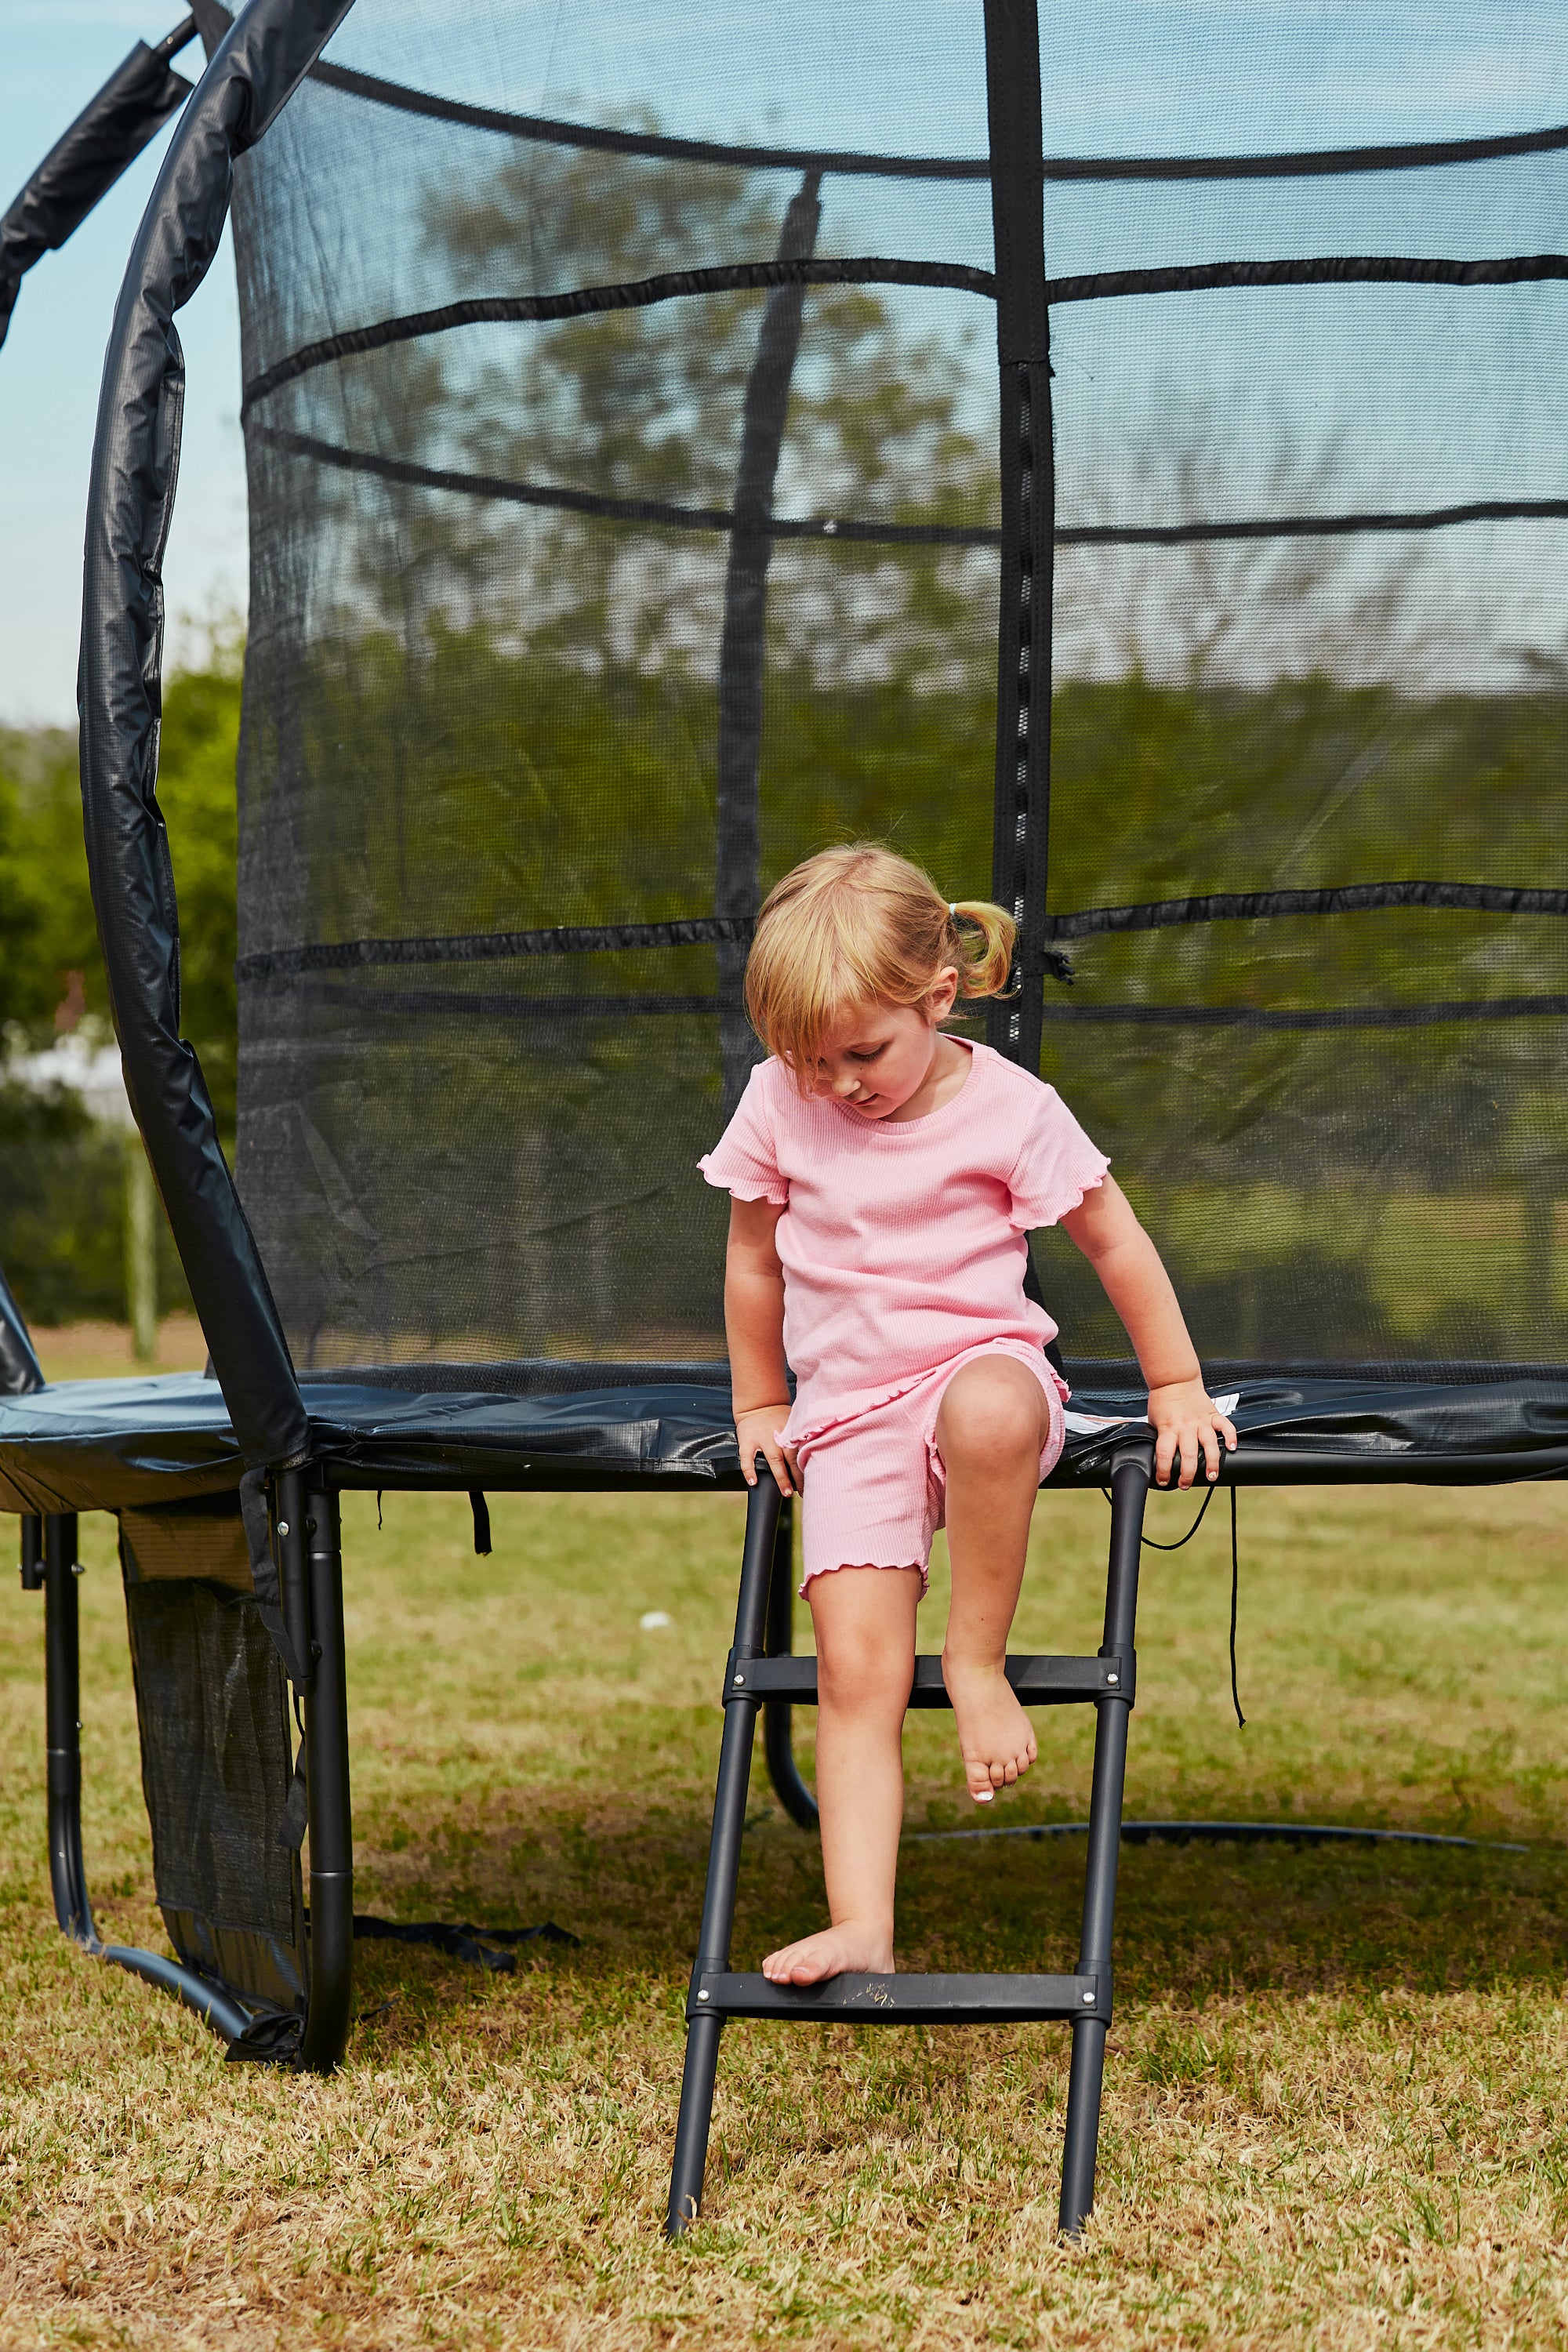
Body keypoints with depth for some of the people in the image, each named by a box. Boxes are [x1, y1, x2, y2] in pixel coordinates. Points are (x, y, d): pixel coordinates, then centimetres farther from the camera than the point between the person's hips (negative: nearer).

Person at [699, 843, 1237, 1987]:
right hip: (847, 1416, 3)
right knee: (856, 1672, -15)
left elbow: (1118, 1243, 3)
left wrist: (1178, 1391, 8)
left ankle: (979, 1658, -21)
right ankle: (861, 1930, -19)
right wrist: (760, 1407, 21)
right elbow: (755, 1261, 16)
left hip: (986, 1366, -2)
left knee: (988, 1411, -42)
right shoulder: (779, 1104, 1)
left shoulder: (1009, 1108, -7)